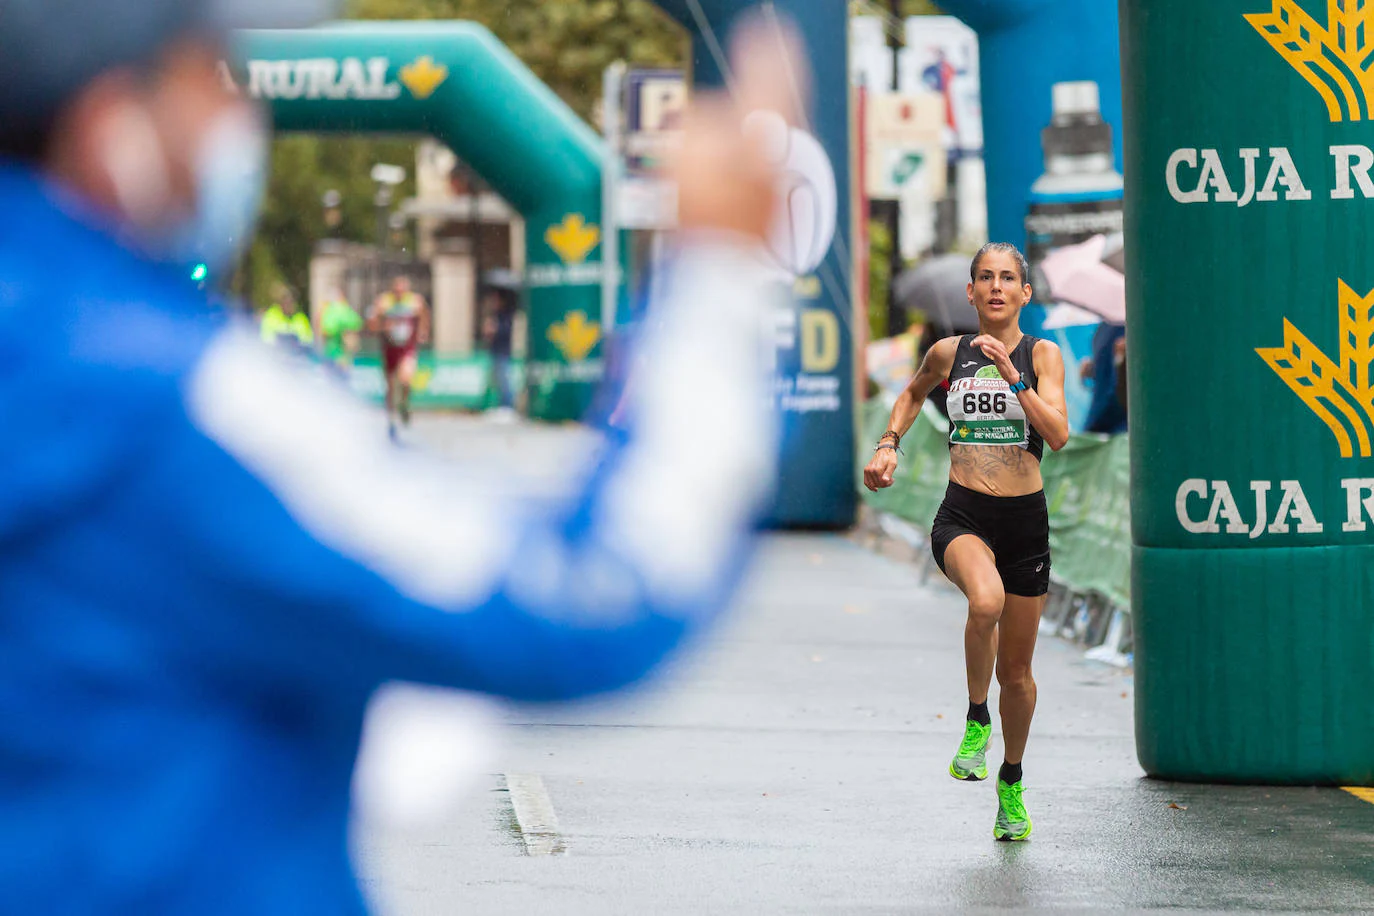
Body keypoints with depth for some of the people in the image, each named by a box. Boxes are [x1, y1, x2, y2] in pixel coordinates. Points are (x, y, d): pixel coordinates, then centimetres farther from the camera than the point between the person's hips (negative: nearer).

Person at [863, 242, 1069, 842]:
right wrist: (888, 444, 12)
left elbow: (1058, 435, -13)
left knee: (1015, 673, 11)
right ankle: (976, 721, -15)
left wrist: (1012, 375, -21)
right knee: (986, 600, -36)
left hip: (1025, 521, 1)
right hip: (962, 516, -1)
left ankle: (1012, 782, 35)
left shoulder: (1042, 355, 0)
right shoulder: (948, 353, 4)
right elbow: (914, 393, 27)